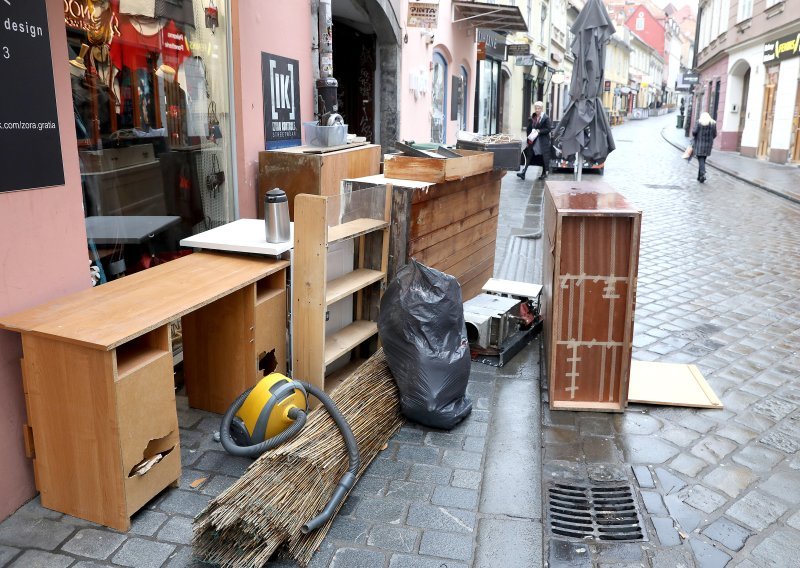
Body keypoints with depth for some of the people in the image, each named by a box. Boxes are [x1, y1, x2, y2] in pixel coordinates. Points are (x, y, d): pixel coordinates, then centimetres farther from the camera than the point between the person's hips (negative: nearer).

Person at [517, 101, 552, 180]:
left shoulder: (546, 118, -6)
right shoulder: (532, 118, 8)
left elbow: (548, 129, -9)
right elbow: (529, 129, 10)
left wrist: (539, 131, -18)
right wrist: (529, 140, 2)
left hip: (542, 142, -4)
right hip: (533, 141, 4)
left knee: (543, 157, 4)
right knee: (529, 156, -3)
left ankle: (544, 173, 18)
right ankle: (523, 172, -8)